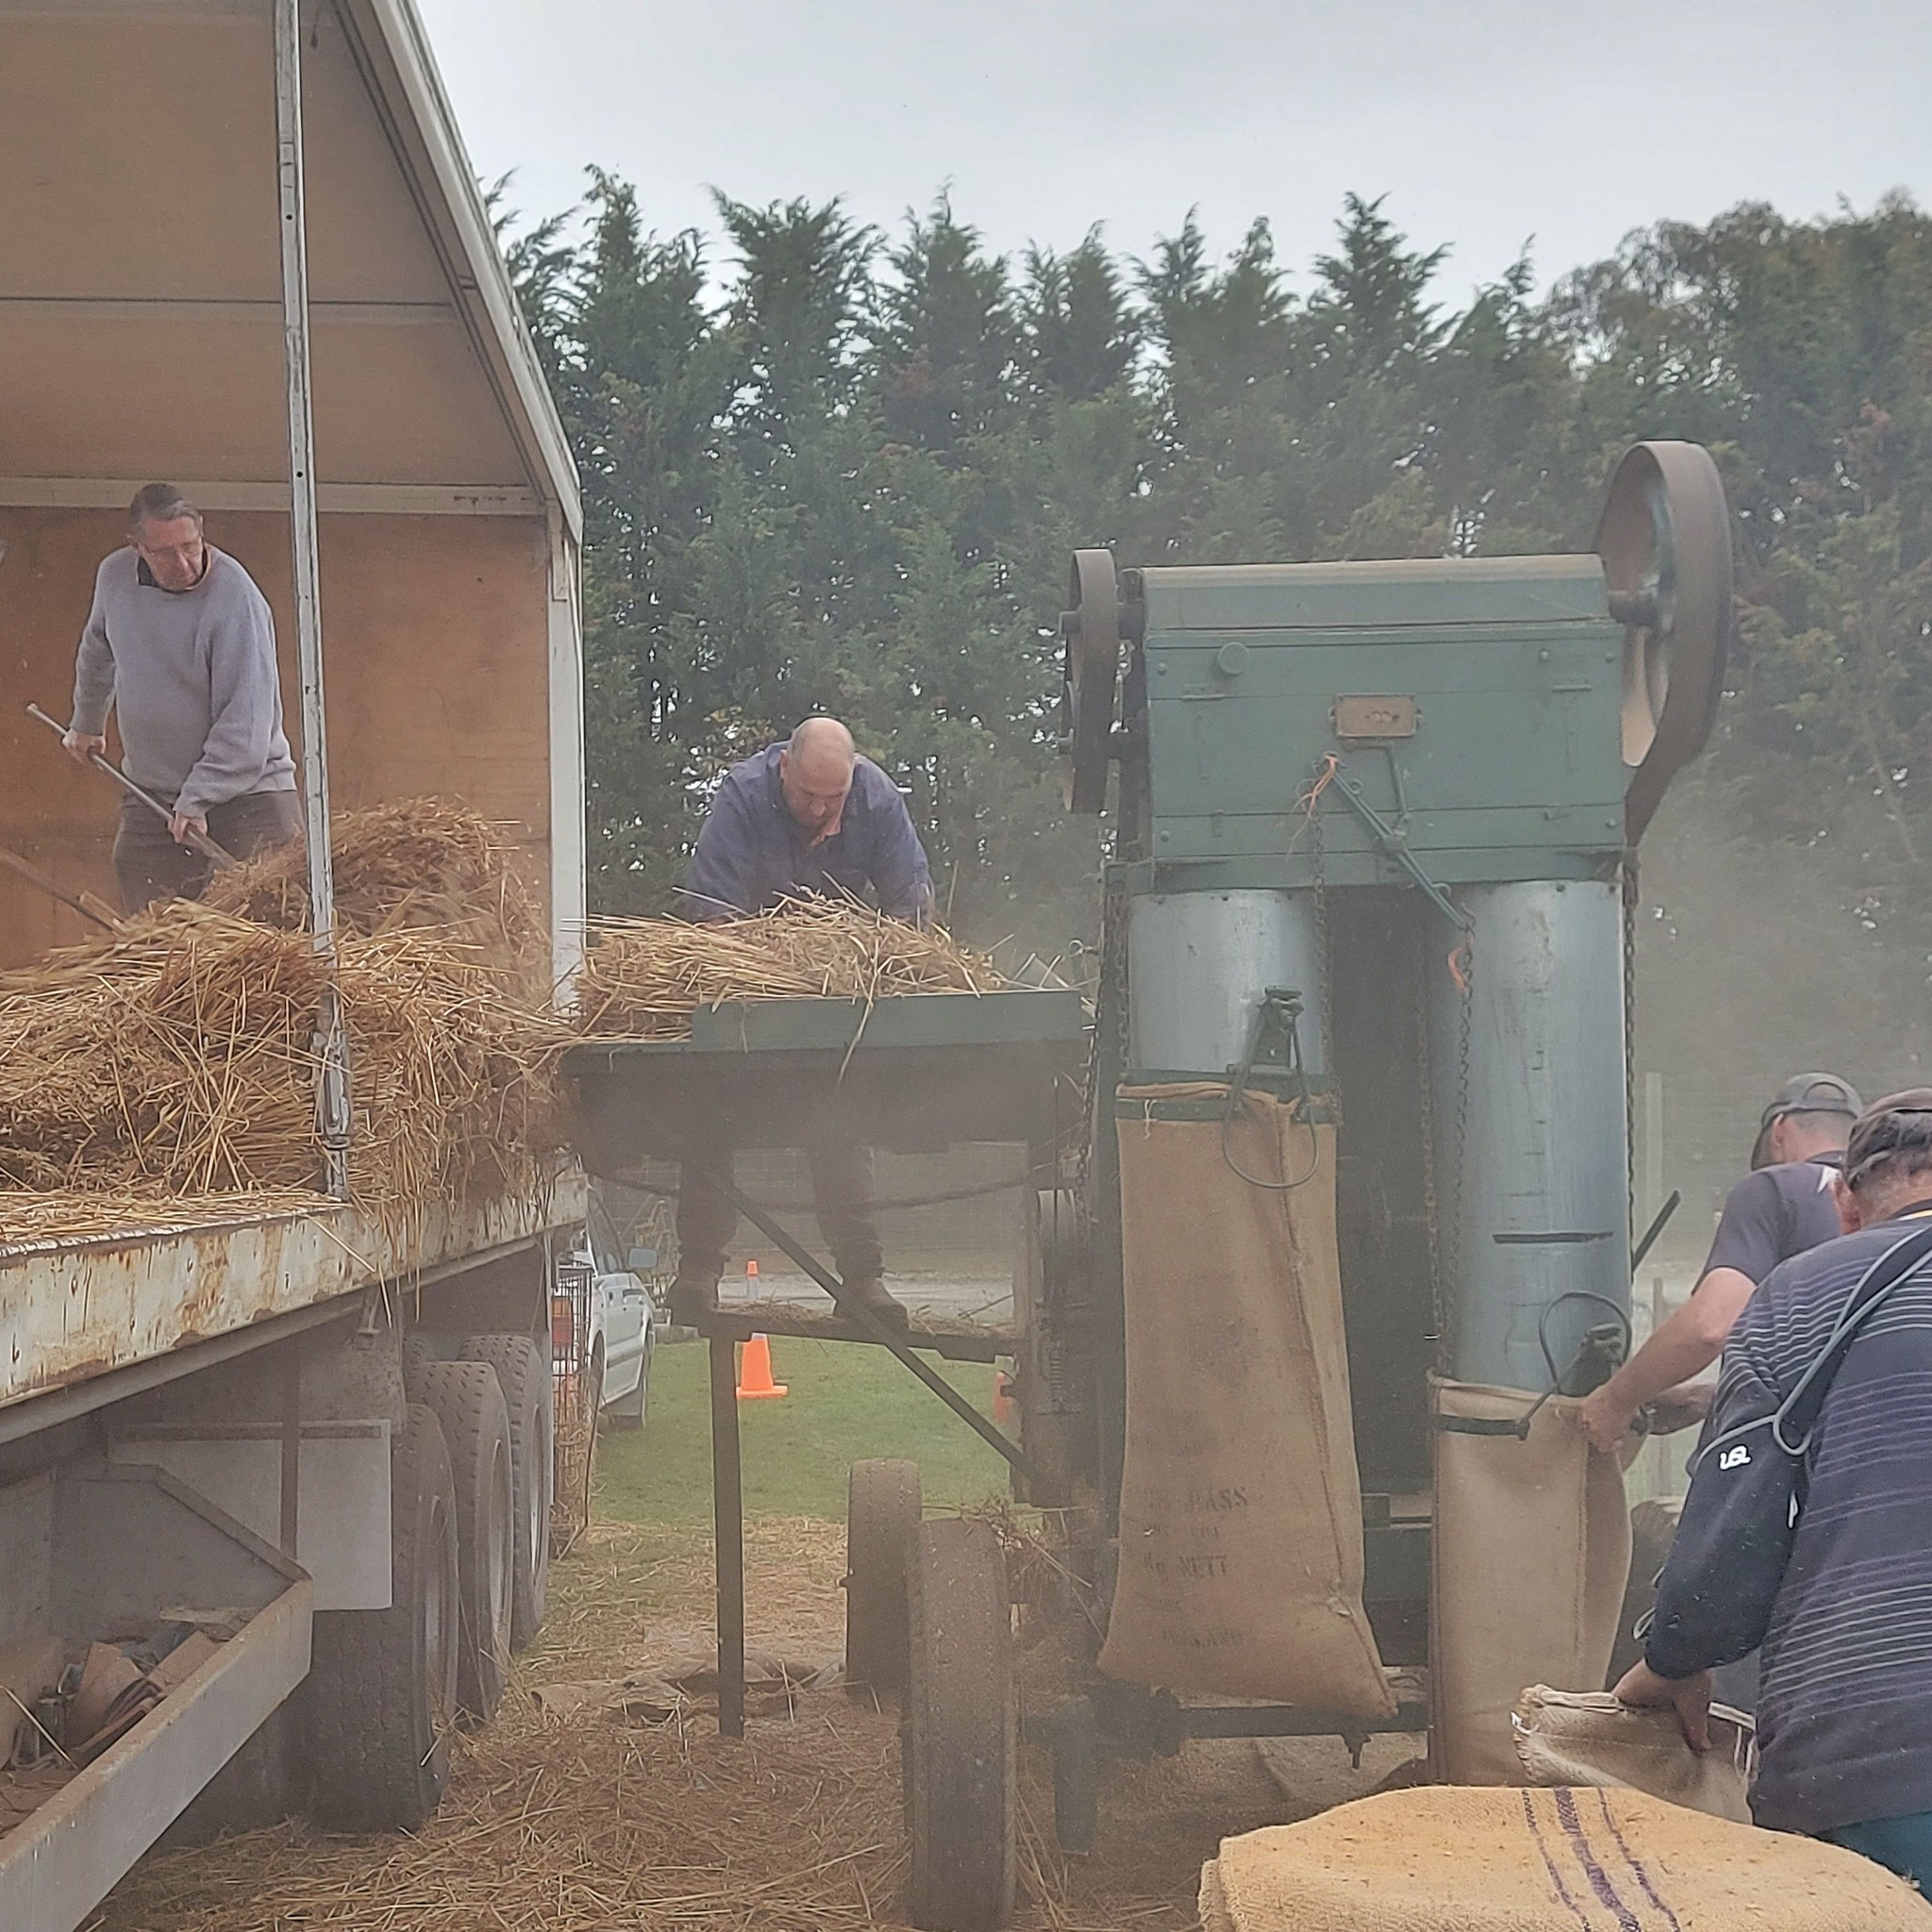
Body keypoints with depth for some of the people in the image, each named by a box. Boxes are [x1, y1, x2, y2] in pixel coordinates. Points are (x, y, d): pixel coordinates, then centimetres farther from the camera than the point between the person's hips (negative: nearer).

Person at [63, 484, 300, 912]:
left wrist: (197, 800, -24)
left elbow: (245, 720, -22)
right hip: (150, 795, 5)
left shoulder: (236, 600, -19)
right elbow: (97, 650, 25)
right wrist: (86, 722, 37)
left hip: (244, 792, -5)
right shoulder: (115, 576, 1)